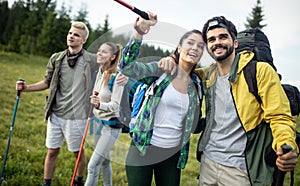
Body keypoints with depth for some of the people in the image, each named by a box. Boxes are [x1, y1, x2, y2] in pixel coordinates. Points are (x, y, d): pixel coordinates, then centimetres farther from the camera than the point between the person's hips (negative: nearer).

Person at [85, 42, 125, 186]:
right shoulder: (100, 73, 4)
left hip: (111, 126, -8)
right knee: (104, 161, 22)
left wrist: (100, 105, -40)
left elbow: (114, 105, -23)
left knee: (93, 166, -8)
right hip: (99, 122, 8)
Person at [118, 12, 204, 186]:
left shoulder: (197, 84, 6)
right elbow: (127, 67, -24)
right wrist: (139, 33, -34)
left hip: (173, 155, 4)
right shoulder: (161, 70, -7)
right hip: (143, 149, -4)